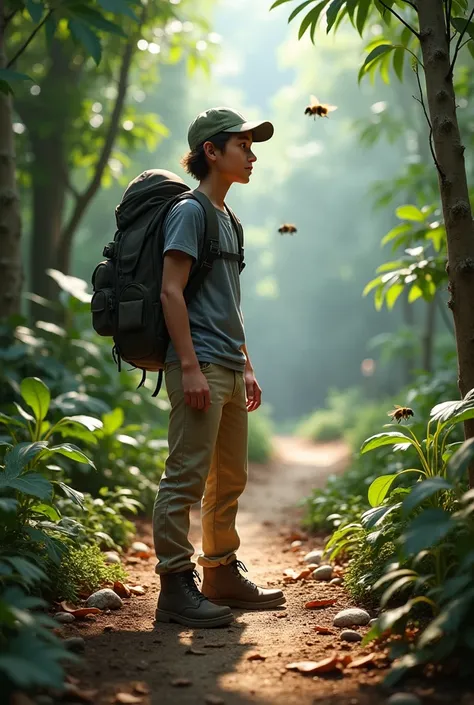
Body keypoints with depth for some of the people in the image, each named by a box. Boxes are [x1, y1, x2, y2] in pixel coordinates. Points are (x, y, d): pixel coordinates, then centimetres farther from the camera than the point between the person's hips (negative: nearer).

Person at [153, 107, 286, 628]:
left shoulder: (227, 219, 21)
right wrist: (190, 367, -20)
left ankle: (222, 575, 23)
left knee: (229, 479, 13)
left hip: (228, 370, 9)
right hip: (199, 367, -9)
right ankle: (176, 586, -5)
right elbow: (171, 291, -14)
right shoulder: (188, 211, -6)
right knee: (187, 478, -9)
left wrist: (246, 366, 20)